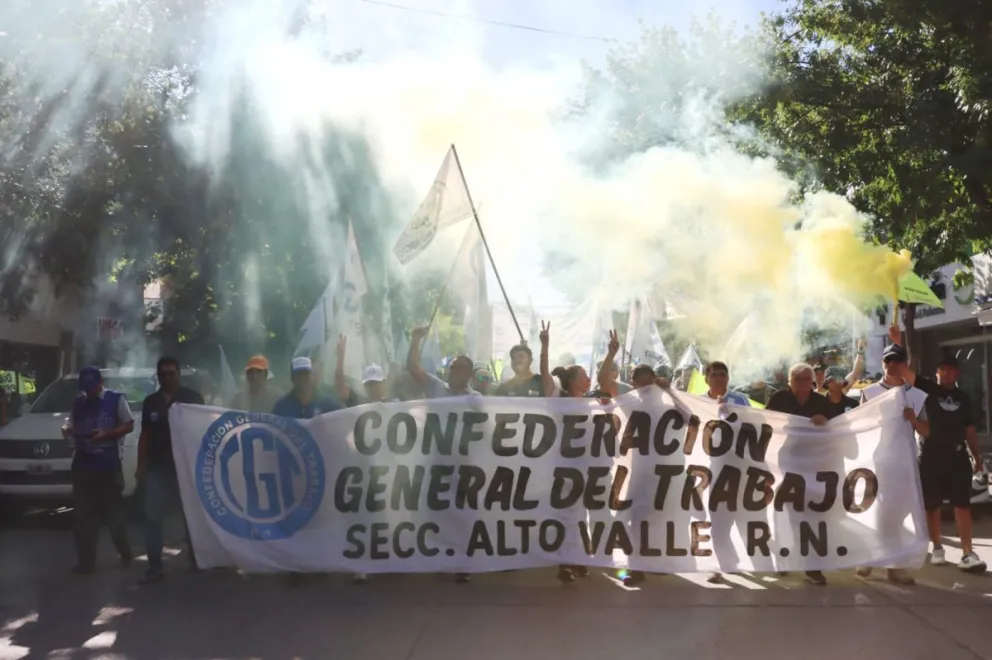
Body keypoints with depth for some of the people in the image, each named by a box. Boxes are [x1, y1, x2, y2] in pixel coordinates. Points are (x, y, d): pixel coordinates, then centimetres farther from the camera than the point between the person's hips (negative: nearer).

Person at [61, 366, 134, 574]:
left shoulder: (116, 399, -1)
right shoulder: (78, 402, 11)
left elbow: (129, 425, -2)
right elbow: (71, 426, 15)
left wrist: (106, 434, -17)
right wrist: (67, 430, -9)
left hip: (109, 465, -4)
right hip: (83, 465, 4)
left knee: (114, 511, 4)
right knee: (83, 514, 4)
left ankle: (125, 554, 21)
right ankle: (86, 561, 11)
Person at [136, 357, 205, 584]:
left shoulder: (192, 398, -1)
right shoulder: (150, 402, 10)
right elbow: (145, 436, 13)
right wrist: (141, 466, 8)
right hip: (157, 468, 3)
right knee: (153, 517, 0)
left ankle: (196, 559, 21)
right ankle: (154, 567, 5)